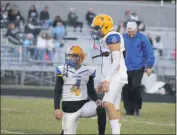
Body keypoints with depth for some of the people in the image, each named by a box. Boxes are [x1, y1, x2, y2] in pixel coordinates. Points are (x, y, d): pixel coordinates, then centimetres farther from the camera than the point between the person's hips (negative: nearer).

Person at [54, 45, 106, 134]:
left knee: (101, 109, -27)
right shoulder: (63, 70, -2)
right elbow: (57, 92, 0)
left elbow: (91, 90, 11)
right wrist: (57, 108, -9)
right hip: (69, 107, -1)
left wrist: (96, 100, -10)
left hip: (84, 104, 1)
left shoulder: (87, 71, 4)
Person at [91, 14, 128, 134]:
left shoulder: (112, 37, -13)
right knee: (114, 107, 9)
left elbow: (116, 62, -19)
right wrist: (102, 81, 23)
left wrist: (106, 80, -21)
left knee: (108, 103, -22)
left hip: (117, 75, -10)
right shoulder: (106, 39, 17)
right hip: (113, 77, 10)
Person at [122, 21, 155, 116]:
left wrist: (149, 66, -5)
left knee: (135, 86, -16)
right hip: (125, 68, 3)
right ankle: (129, 110, 13)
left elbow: (149, 53, -1)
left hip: (138, 68, -3)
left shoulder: (142, 38, -2)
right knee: (126, 89, 1)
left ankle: (137, 107, 3)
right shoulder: (123, 38, 5)